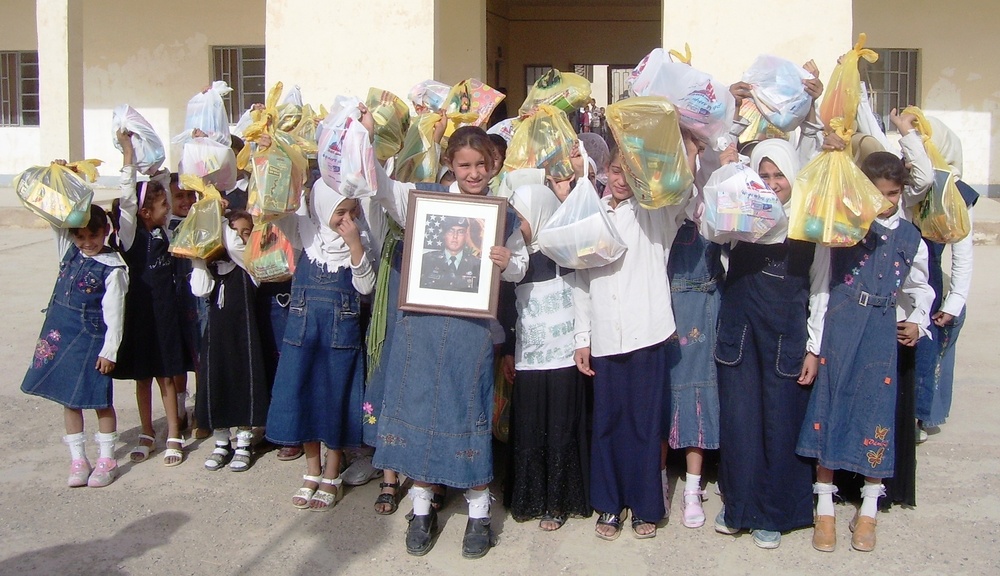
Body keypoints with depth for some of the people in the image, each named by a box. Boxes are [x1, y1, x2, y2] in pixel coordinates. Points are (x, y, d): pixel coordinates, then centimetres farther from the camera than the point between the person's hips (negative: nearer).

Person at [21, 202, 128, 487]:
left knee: (99, 398, 3)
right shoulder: (69, 251, 5)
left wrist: (110, 350, -13)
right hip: (59, 332, 6)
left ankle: (107, 460, 16)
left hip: (91, 337, -6)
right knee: (68, 397, 11)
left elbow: (114, 312, -12)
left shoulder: (112, 268, -13)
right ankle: (78, 459, 21)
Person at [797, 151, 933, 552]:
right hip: (840, 322, -2)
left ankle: (868, 512, 16)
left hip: (882, 329, 2)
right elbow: (821, 282, -1)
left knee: (876, 407, 2)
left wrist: (918, 322, 8)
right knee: (831, 401, -1)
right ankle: (825, 509, 11)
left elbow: (920, 288, 26)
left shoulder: (910, 238, 11)